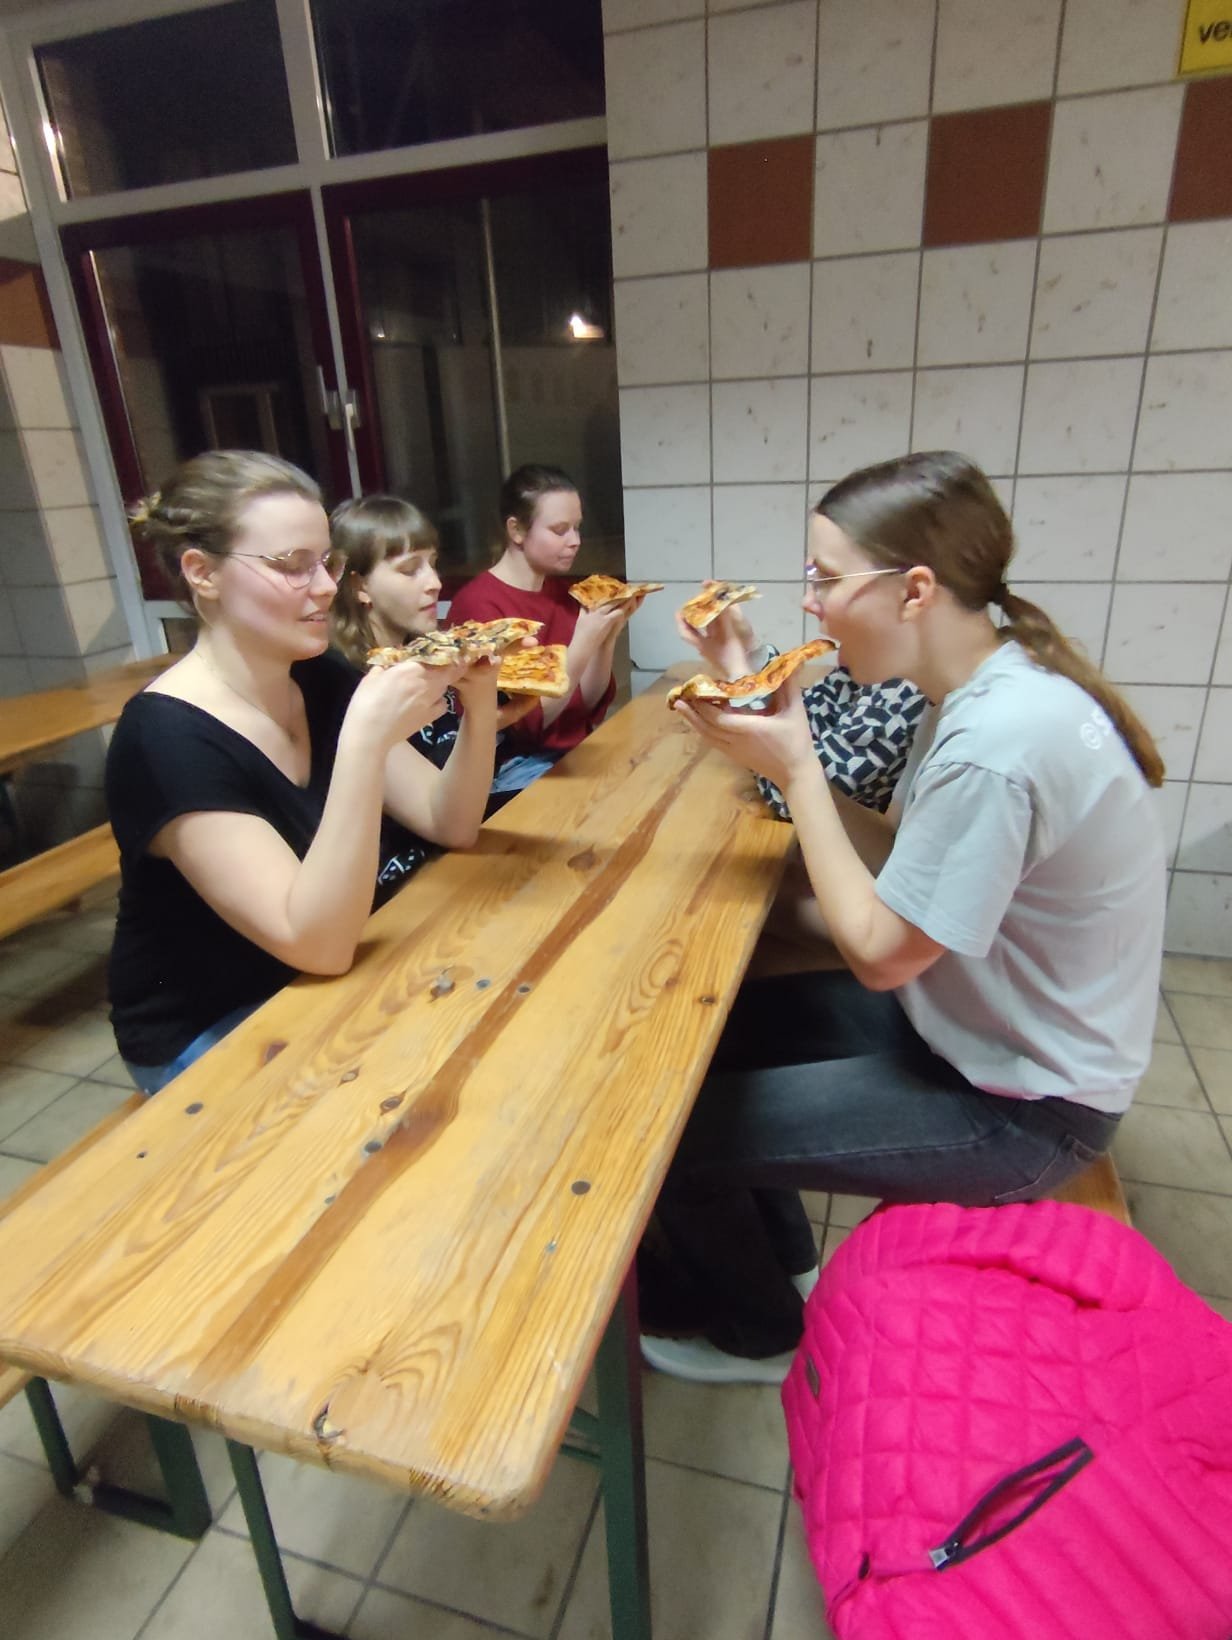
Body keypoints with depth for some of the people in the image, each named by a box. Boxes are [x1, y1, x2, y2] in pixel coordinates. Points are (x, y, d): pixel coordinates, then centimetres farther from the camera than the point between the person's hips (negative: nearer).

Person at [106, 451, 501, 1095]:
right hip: (208, 1038, -6)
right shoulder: (167, 737, -24)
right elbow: (318, 943, -31)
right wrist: (368, 736, -39)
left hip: (324, 988, 6)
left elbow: (449, 824, -3)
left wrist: (479, 708, -21)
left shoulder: (321, 679, -3)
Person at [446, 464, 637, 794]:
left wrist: (608, 638, -9)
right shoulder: (477, 605, -12)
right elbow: (523, 725, -16)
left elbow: (590, 707, 7)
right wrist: (583, 644, -23)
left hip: (576, 753, 7)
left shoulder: (561, 590, 8)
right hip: (516, 769, -7)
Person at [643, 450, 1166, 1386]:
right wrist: (788, 755, -9)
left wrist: (796, 770, -20)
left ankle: (761, 1333, 25)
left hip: (1018, 1109, -9)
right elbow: (904, 858, 2)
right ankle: (777, 1264, 33)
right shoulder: (988, 689, -2)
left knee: (676, 1129, -7)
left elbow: (878, 952, -24)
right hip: (981, 1023, 9)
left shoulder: (997, 742, -32)